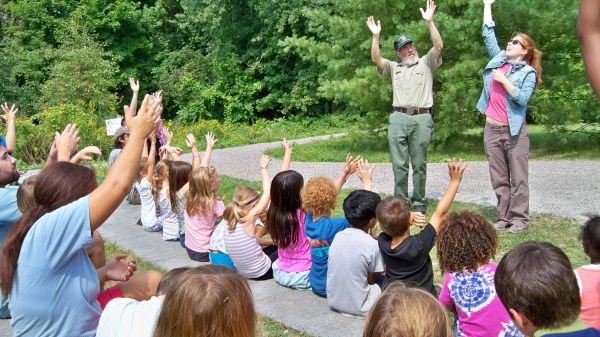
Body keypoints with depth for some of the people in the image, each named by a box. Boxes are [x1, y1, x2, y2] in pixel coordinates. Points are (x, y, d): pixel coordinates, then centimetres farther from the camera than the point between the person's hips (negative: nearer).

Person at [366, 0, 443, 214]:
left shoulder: (426, 64, 13)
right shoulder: (393, 68, 18)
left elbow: (439, 46, -3)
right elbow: (376, 59, 3)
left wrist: (429, 21, -10)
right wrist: (376, 36, -8)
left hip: (422, 119, -1)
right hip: (398, 119, 2)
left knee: (419, 164, 3)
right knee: (399, 164, 2)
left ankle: (419, 202, 11)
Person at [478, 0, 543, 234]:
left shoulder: (528, 72, -3)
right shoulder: (499, 59, 10)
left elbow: (523, 99, -14)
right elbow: (488, 34, 16)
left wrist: (504, 81, -16)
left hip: (514, 130, -5)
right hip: (492, 128, 5)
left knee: (518, 177, -1)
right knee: (499, 178, 7)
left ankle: (519, 218, 5)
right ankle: (503, 217, 14)